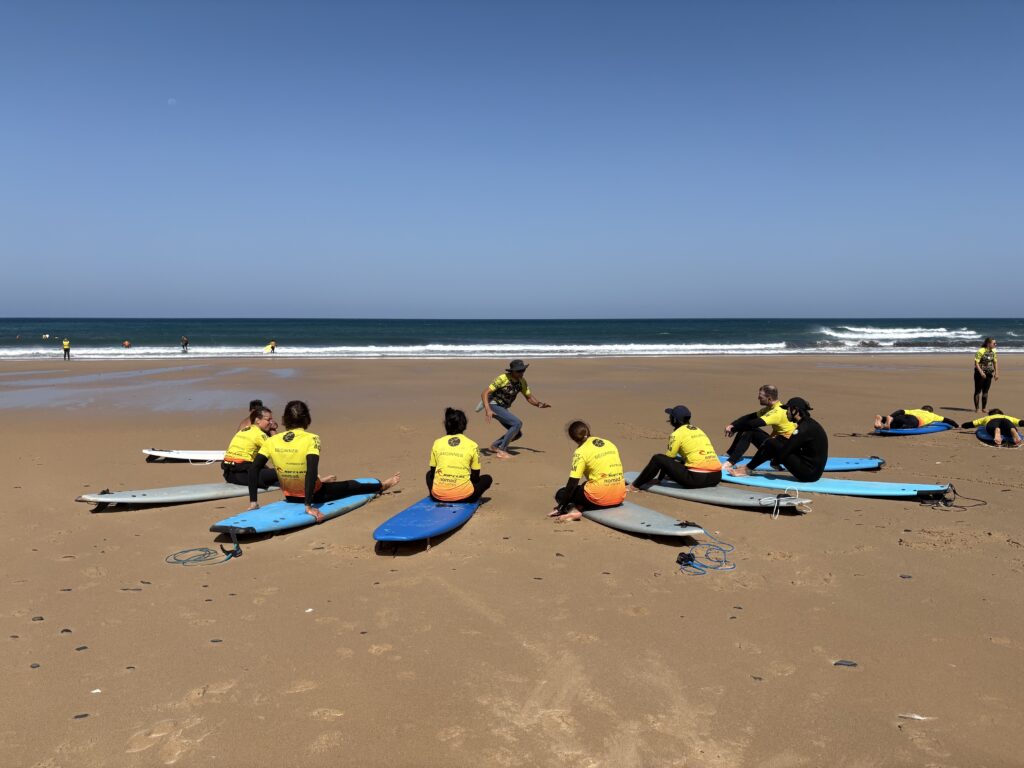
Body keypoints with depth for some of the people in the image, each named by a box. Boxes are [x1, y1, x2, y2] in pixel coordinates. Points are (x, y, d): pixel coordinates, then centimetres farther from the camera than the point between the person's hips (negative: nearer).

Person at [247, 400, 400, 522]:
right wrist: (309, 506, -34)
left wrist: (253, 502, -12)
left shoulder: (271, 441, -13)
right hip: (315, 495, -4)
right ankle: (382, 485, 45)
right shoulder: (311, 439, -24)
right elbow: (311, 471, -34)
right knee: (352, 485, 22)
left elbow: (253, 469, -15)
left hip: (290, 497, 4)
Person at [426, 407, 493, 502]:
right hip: (463, 496, -2)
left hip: (439, 495, 2)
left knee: (429, 474, 35)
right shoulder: (472, 445, 1)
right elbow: (475, 477, 7)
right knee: (487, 478, 24)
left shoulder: (437, 443, 6)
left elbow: (432, 472, 13)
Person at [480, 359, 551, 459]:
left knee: (518, 434, 4)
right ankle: (501, 451, -16)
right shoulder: (502, 379, -22)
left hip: (504, 408, 7)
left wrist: (539, 404, -14)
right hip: (493, 406, -7)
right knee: (517, 423, -23)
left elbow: (529, 397, 7)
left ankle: (495, 446, 23)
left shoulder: (522, 381, -2)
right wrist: (488, 410, -38)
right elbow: (484, 393, -24)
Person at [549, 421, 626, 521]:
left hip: (600, 498, -6)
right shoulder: (609, 443, 11)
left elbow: (572, 484, -9)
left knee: (561, 493, 15)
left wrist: (560, 508, -2)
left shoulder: (581, 452, -7)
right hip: (619, 497, 6)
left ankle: (573, 510, -12)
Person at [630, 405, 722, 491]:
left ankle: (635, 486, 8)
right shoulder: (698, 430, 21)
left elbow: (668, 458, 4)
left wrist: (659, 478, 18)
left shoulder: (677, 434, -1)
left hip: (697, 478, -7)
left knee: (657, 458, -1)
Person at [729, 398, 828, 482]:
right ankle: (749, 467, 15)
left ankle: (747, 469, 5)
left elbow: (783, 453, -20)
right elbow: (790, 444, 20)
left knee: (772, 444, -9)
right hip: (814, 470, 9)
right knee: (775, 441, 8)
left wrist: (774, 461, -1)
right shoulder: (808, 422, 7)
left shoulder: (803, 429, -21)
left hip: (809, 474, -9)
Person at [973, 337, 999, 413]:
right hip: (980, 373, -6)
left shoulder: (993, 352, 6)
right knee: (978, 391, 0)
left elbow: (995, 362, 14)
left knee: (985, 391, 7)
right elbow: (976, 363, -16)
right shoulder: (980, 351, -14)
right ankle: (977, 408, 4)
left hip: (989, 374, 6)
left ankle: (983, 408, 13)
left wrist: (996, 373, 7)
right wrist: (981, 372, -24)